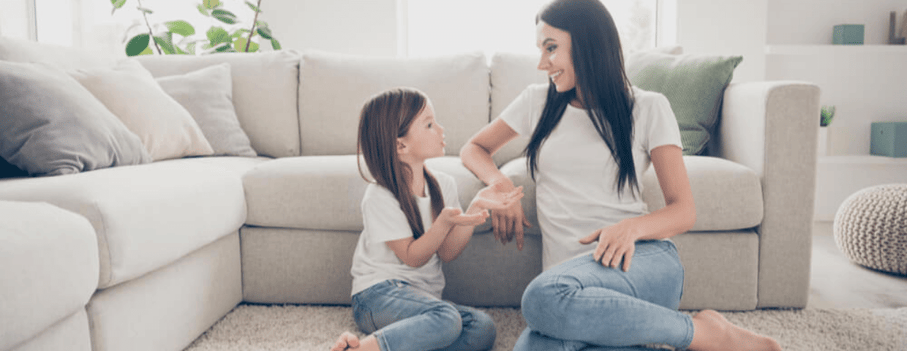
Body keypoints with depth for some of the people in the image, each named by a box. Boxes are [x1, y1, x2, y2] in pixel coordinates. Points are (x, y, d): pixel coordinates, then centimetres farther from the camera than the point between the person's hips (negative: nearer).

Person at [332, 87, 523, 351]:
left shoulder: (444, 185, 4)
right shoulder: (380, 197, -11)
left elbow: (447, 253, 0)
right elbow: (412, 258, -12)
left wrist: (475, 208, -12)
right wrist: (445, 222, -27)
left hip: (425, 296, 7)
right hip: (379, 294, -6)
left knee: (482, 328, -21)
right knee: (446, 319, -33)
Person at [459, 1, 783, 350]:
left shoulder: (647, 107, 8)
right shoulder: (538, 101, 16)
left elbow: (684, 211, 4)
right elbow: (473, 149, 25)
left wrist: (631, 227, -18)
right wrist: (500, 183, 2)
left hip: (643, 258, -3)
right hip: (569, 275, 3)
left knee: (545, 297, -37)